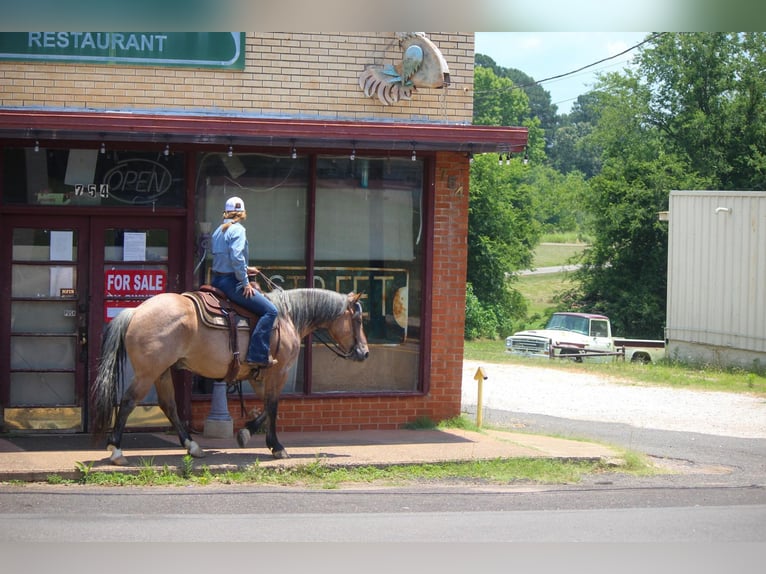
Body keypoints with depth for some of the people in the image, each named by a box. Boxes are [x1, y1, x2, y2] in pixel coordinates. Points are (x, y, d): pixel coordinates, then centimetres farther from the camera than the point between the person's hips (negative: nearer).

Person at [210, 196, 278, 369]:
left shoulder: (218, 231, 15)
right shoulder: (238, 230, -11)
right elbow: (236, 258, -23)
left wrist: (245, 269, 28)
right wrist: (245, 283, -15)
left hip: (217, 281, 10)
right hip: (231, 282, -10)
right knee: (270, 310, -11)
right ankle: (258, 356, -19)